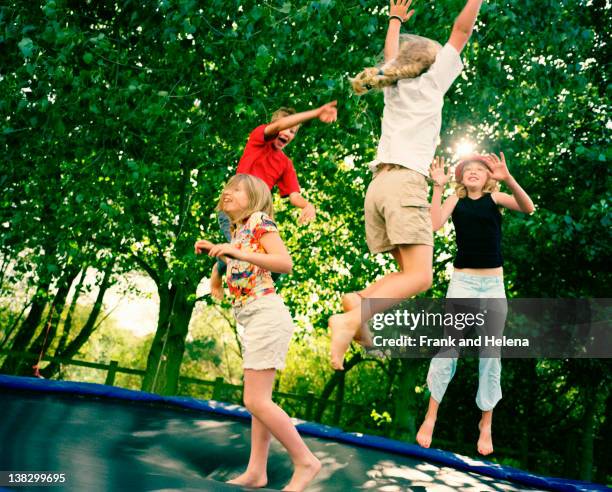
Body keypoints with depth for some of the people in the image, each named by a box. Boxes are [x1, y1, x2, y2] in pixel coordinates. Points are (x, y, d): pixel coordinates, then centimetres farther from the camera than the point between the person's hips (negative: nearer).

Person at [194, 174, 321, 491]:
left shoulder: (260, 219, -4)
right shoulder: (237, 230, 20)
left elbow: (285, 263, -16)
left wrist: (238, 252, -22)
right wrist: (215, 252, 18)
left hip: (266, 313, -9)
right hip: (252, 320, 9)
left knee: (255, 400, -11)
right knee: (259, 400, 10)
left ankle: (305, 461, 0)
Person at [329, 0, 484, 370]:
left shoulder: (393, 85, 25)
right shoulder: (429, 81, 11)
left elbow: (391, 54, 45)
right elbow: (462, 31, 13)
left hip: (378, 184, 7)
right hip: (405, 182, -7)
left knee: (409, 273, 8)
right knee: (420, 277, -17)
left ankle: (360, 299, -20)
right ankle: (352, 319, -38)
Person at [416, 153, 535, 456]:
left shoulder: (494, 198, 4)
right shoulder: (456, 200, 4)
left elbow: (528, 208, -14)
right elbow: (435, 224, -13)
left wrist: (508, 178, -28)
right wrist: (438, 186, -15)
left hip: (494, 284, 1)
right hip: (462, 281, -1)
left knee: (490, 354, 6)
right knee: (447, 348, -6)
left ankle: (486, 425, 19)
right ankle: (430, 417, 6)